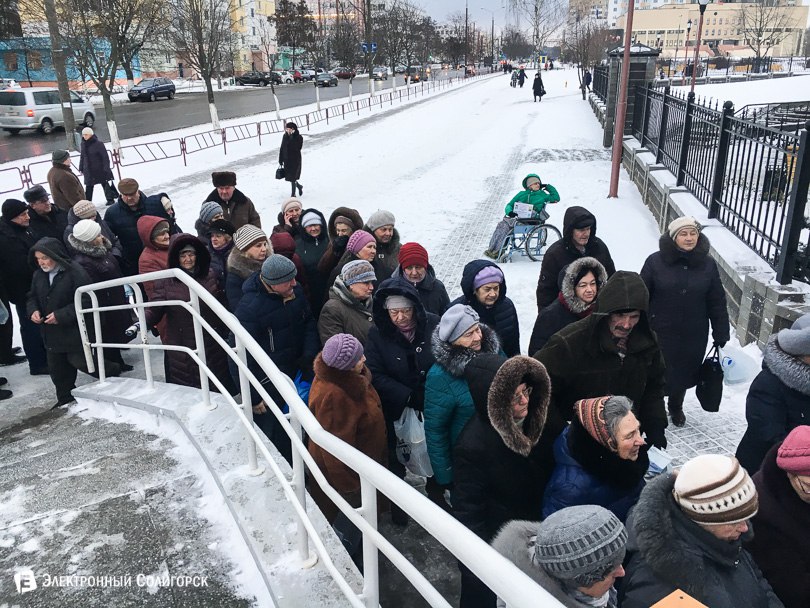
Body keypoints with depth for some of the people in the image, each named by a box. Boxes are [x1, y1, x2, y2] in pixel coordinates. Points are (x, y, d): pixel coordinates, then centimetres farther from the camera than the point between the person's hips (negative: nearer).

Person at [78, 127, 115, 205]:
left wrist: (106, 168, -17)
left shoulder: (98, 143, -13)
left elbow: (105, 156, -13)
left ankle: (110, 199, 23)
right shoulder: (83, 144, 4)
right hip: (88, 170, 5)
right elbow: (82, 157, 13)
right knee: (88, 186, 6)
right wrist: (81, 168, 13)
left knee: (105, 184, 10)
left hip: (100, 169, -5)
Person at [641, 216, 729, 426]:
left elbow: (717, 302, 3)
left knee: (684, 373, 17)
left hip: (694, 336, 3)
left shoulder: (708, 264, -2)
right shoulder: (655, 261, -10)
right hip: (659, 332, -2)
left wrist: (721, 336, 4)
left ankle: (676, 406, 46)